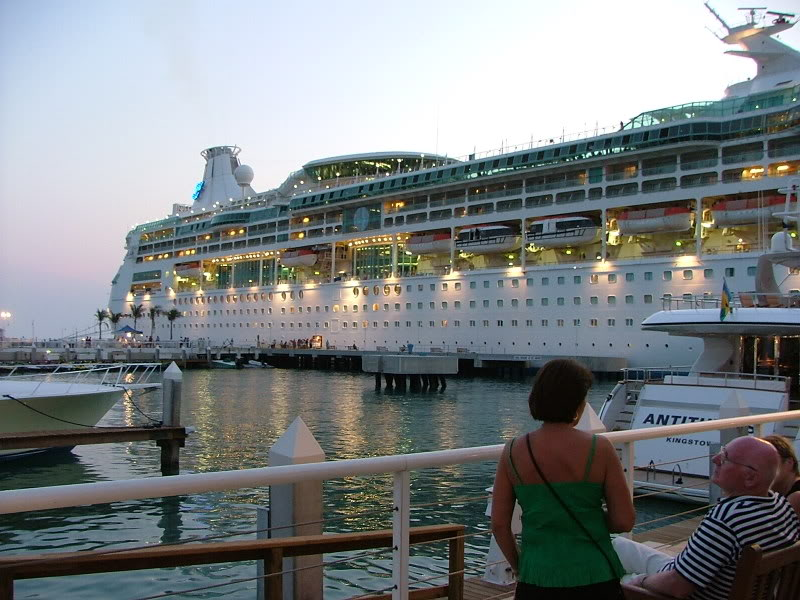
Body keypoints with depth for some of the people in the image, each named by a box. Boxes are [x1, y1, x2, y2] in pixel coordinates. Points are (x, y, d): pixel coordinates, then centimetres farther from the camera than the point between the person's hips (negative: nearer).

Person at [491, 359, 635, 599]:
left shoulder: (513, 451, -6)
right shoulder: (599, 449, -11)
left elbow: (499, 525, -3)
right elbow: (624, 521, -9)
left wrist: (518, 565, 12)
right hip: (594, 579, -1)